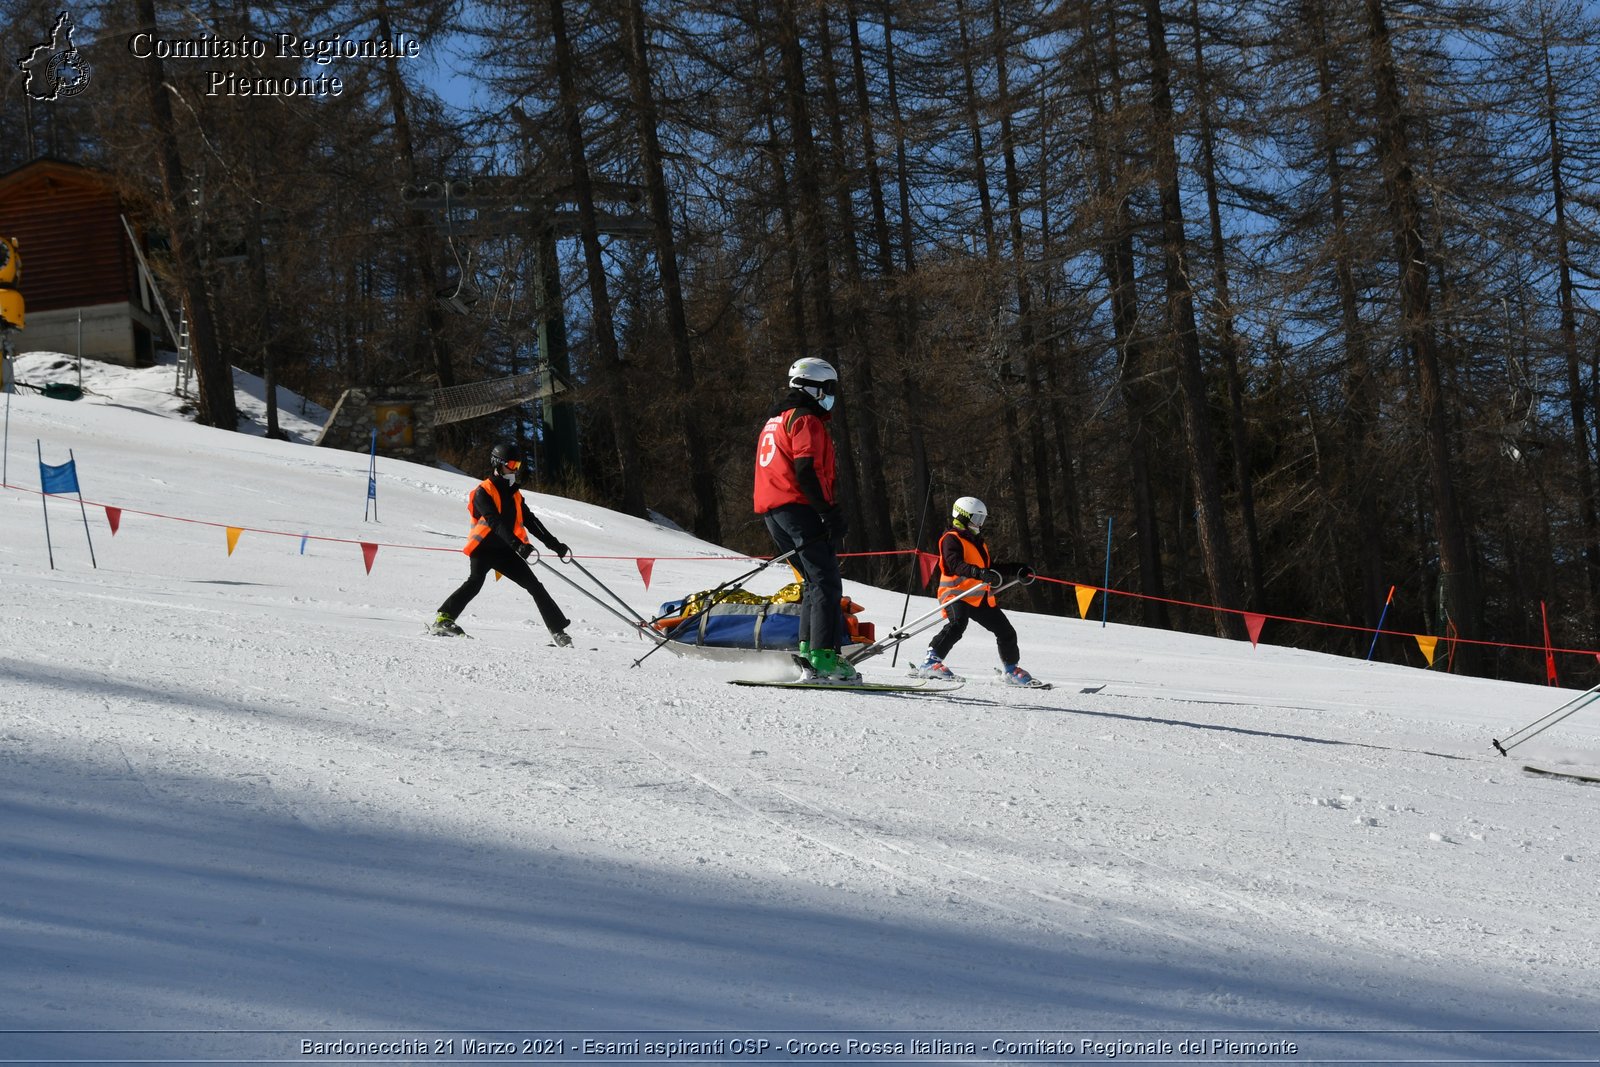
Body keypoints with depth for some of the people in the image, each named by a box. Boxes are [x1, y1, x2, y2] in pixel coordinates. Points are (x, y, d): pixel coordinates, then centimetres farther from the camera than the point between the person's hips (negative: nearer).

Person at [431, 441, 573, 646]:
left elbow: (531, 522, 22)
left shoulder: (514, 494, 17)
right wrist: (517, 544, -33)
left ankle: (558, 630, 4)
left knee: (535, 586, 1)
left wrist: (553, 543, 16)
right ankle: (443, 619, -32)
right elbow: (494, 522, -21)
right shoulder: (484, 492, -7)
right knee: (475, 582, -30)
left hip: (505, 551, 7)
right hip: (484, 547, -7)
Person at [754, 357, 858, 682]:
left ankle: (807, 650, 8)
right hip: (799, 509, -10)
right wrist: (831, 514, -19)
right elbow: (808, 470, -18)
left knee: (814, 582, 15)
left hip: (772, 510, 10)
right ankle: (824, 655, -22)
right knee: (826, 584, -12)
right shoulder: (806, 420, -7)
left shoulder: (774, 421, 24)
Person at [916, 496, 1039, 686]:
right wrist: (980, 573, -39)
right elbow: (955, 565, -24)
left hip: (980, 598, 9)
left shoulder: (978, 542, 24)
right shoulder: (952, 539, -6)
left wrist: (1017, 570, 19)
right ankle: (931, 662, -37)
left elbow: (991, 567, 32)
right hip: (957, 594, -9)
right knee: (958, 624, -36)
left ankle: (1010, 670, 30)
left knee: (1006, 632, 10)